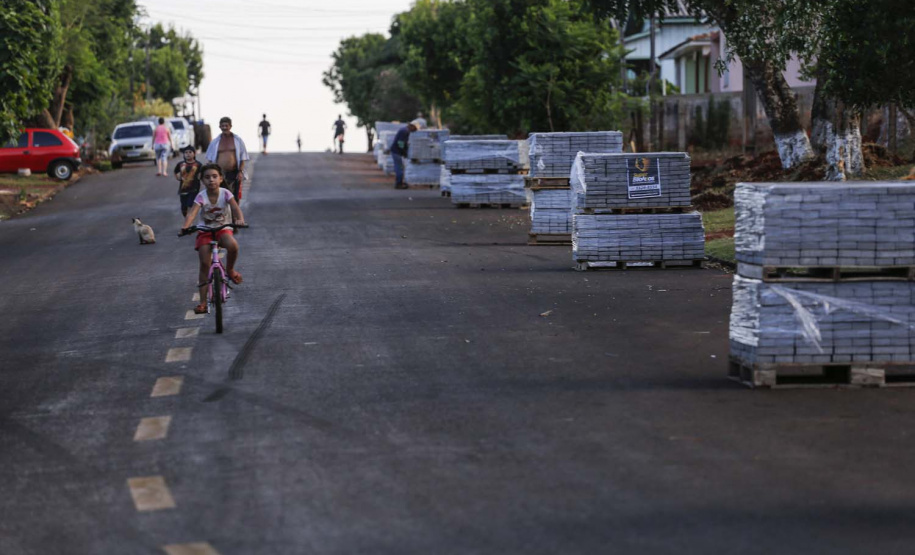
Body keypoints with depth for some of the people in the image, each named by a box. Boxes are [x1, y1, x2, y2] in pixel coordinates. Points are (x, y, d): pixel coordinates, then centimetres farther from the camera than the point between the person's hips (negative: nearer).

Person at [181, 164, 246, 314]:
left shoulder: (225, 193, -12)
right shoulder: (201, 196, -14)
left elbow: (235, 207, -26)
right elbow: (192, 213, -27)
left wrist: (240, 219, -48)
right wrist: (186, 227, -47)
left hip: (223, 229, 0)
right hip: (205, 231, 0)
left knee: (233, 245, -34)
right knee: (204, 264, -8)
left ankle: (230, 270, -2)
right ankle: (203, 302, 0)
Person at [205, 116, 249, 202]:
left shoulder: (237, 140, 5)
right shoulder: (215, 142, 9)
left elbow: (243, 158, 4)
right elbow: (209, 159, 12)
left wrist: (240, 171, -7)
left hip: (234, 174, -1)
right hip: (219, 174, 1)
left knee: (235, 198, 2)